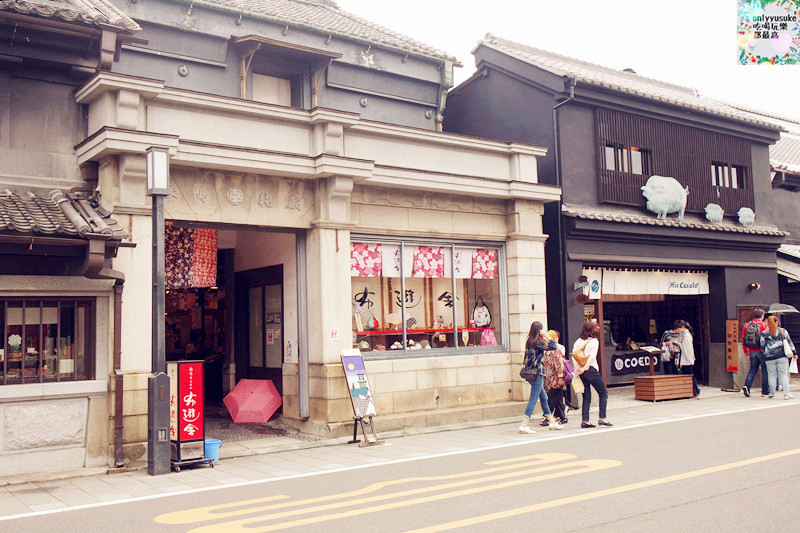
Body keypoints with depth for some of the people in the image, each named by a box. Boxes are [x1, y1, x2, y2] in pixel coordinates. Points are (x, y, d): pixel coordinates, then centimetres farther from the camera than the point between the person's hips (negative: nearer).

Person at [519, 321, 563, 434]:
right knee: (533, 399, -7)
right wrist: (546, 336, -6)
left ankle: (552, 422, 28)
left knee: (544, 398, 18)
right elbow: (553, 347, -14)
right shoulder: (537, 342, -15)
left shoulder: (529, 342, 10)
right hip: (537, 373, -9)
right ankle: (524, 425, -9)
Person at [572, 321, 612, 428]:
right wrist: (584, 369, -12)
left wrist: (577, 370, 5)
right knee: (603, 393, 5)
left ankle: (584, 420, 5)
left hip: (580, 372, 6)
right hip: (591, 370, -6)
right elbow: (592, 356, -15)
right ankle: (602, 418, -2)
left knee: (586, 397, 10)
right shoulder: (594, 341, -5)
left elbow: (573, 355, 4)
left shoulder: (578, 341, 11)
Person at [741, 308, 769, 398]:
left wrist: (745, 351, 19)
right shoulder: (764, 325, -6)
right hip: (762, 351, -4)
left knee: (753, 369, 14)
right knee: (765, 370, 4)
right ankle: (765, 391, 5)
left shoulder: (747, 325, 7)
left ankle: (747, 385, -6)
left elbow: (743, 339, 9)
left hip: (752, 352, 4)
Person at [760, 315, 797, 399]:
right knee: (784, 374, 3)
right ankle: (786, 393, -3)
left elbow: (762, 346, 6)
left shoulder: (764, 333, 2)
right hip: (781, 356, 0)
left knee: (771, 375, 8)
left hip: (769, 358, 0)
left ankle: (772, 393, 13)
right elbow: (790, 343, 7)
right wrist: (794, 353, 12)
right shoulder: (783, 331, 5)